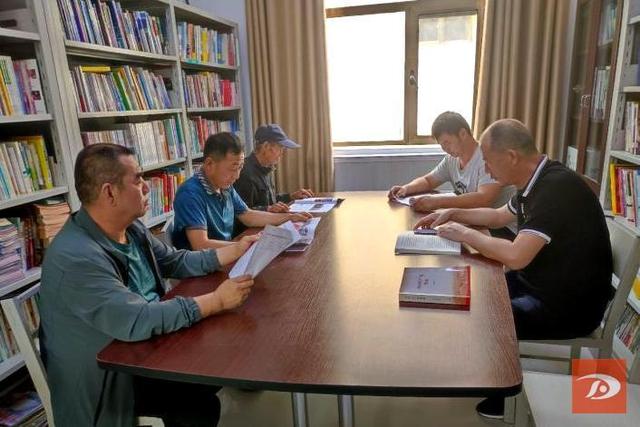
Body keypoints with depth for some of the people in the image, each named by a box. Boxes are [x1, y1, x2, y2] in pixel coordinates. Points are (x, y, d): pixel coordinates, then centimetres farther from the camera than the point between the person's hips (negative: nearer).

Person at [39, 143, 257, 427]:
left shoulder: (132, 229, -1)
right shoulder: (75, 257, -30)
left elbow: (177, 262, 10)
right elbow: (136, 321, -35)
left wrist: (236, 250, 3)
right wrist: (217, 300, -30)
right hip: (104, 378, -7)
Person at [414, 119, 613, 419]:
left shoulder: (556, 188, -29)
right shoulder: (537, 181, 1)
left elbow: (516, 256, -36)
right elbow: (498, 216, 17)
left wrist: (465, 233, -22)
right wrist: (453, 214, 5)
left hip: (570, 304, -9)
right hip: (540, 282, 9)